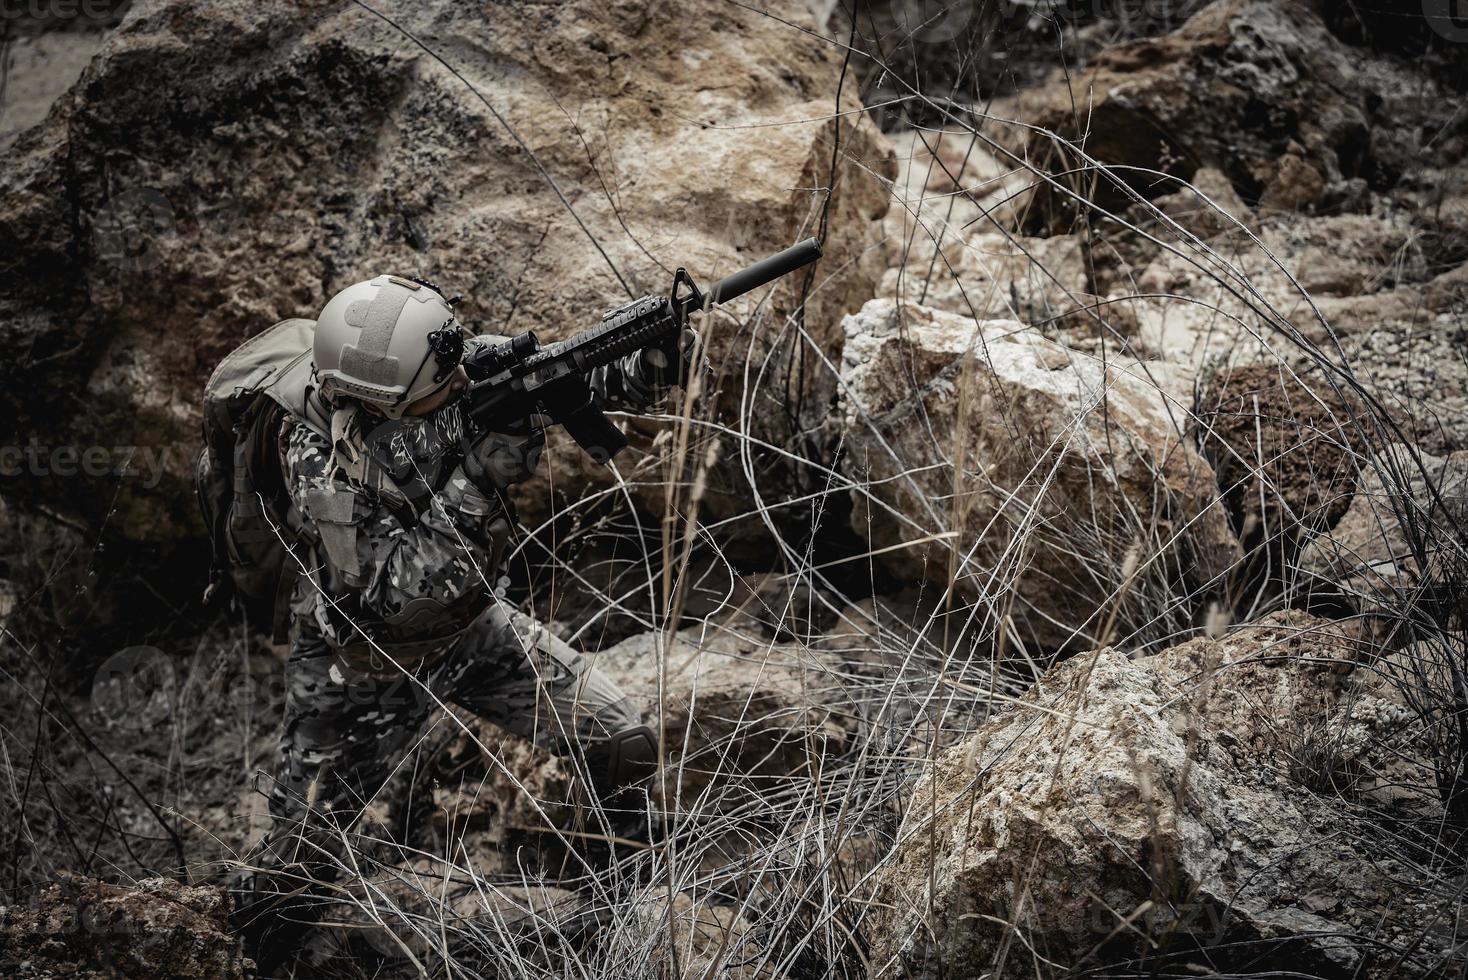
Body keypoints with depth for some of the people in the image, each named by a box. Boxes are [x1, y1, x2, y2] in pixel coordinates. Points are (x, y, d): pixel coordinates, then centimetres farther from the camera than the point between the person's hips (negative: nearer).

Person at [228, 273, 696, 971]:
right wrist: (477, 473, -43)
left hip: (473, 628, 4)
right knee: (301, 857, 6)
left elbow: (591, 378, -20)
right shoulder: (321, 464, -33)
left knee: (622, 748, -1)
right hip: (362, 670, -4)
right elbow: (401, 586, -38)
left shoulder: (468, 371, -21)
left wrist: (656, 357, -42)